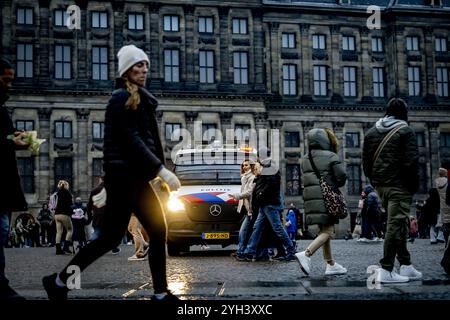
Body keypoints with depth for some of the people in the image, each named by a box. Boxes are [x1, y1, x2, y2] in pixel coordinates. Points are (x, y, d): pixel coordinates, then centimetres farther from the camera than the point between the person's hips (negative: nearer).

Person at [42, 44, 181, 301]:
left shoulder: (140, 99, 19)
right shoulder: (122, 98, -8)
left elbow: (149, 140, 14)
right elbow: (130, 139, -17)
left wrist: (159, 170, 4)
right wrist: (161, 169, -21)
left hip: (135, 176, 9)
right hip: (123, 175, -9)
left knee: (158, 231, 4)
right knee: (112, 236, -6)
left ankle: (161, 293, 6)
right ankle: (60, 281, 6)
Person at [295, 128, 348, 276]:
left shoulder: (304, 159, 12)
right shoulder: (331, 156, -6)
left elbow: (304, 178, 11)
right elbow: (342, 175, -9)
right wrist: (335, 185, 10)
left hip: (310, 197, 7)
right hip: (326, 197, -7)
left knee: (323, 230, 15)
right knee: (327, 232, -5)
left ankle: (331, 264, 18)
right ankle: (306, 254, -25)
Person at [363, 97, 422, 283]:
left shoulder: (371, 132, 12)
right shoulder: (405, 131, -5)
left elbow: (366, 162, 13)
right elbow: (411, 162, -12)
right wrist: (414, 185, -3)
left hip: (380, 186, 7)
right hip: (399, 185, -7)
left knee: (398, 224, 15)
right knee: (396, 224, -5)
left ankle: (406, 266, 17)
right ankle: (386, 271, -8)